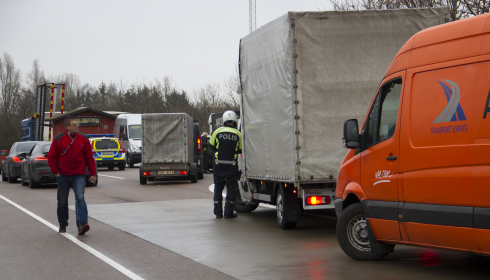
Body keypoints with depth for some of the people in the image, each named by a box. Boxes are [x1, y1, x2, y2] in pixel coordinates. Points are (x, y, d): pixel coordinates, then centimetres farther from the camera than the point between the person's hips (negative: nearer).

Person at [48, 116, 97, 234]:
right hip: (63, 176, 0)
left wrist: (93, 174, 5)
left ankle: (82, 224, -23)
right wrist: (56, 172, -3)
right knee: (62, 202, 9)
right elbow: (51, 157, 3)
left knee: (80, 198, -16)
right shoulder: (59, 139, -2)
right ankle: (63, 224, 26)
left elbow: (89, 158, 8)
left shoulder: (83, 139, 5)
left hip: (79, 176, 0)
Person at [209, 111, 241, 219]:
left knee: (218, 188, 12)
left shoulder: (218, 131, 0)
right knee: (231, 188, 8)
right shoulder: (238, 134, 0)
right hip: (232, 165, -1)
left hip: (218, 164, 1)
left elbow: (211, 146, 8)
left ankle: (218, 212, 12)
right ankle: (228, 212, 6)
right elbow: (240, 150, 7)